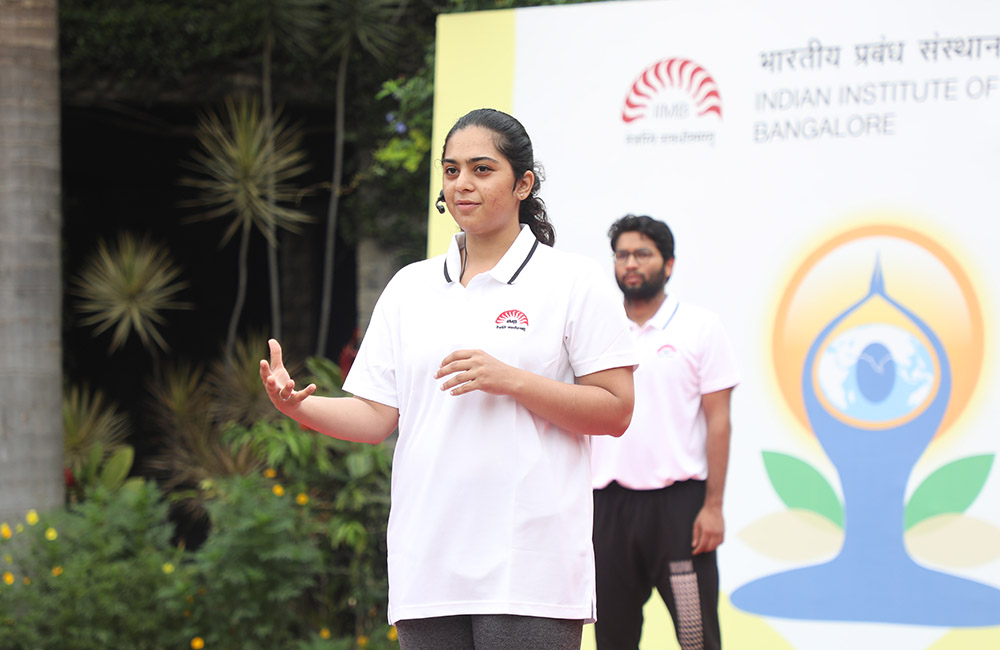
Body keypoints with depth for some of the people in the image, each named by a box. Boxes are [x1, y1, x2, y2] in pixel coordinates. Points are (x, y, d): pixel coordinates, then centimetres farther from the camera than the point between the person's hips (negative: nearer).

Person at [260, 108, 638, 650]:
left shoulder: (574, 281, 1)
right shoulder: (409, 287, 15)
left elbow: (615, 412, -4)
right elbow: (376, 416, 11)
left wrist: (511, 381, -15)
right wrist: (298, 405, -7)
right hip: (429, 562, 4)